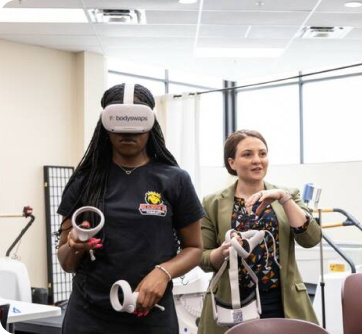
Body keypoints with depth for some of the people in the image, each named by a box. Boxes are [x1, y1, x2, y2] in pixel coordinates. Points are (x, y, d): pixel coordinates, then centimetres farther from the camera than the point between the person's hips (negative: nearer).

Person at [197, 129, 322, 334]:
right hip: (232, 304, -1)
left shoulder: (287, 196, 6)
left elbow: (311, 238, -7)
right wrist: (223, 252, -17)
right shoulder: (213, 204, 2)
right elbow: (203, 258, 2)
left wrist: (283, 198, -14)